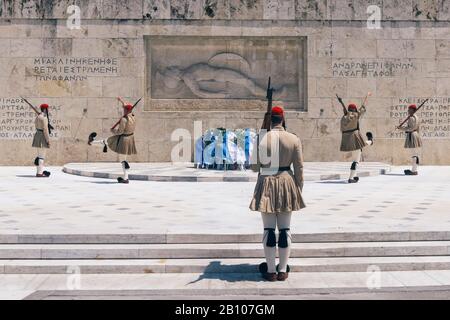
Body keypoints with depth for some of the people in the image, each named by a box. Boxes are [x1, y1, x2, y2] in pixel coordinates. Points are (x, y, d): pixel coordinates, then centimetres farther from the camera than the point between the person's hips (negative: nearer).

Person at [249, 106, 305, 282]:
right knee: (285, 229, 9)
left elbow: (254, 166, -3)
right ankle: (283, 271, 13)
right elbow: (299, 168, -1)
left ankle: (271, 271, 10)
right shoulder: (294, 139, -2)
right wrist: (298, 189, 9)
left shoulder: (262, 138, -6)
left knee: (269, 229, 5)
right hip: (286, 183, 1)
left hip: (266, 184, -1)